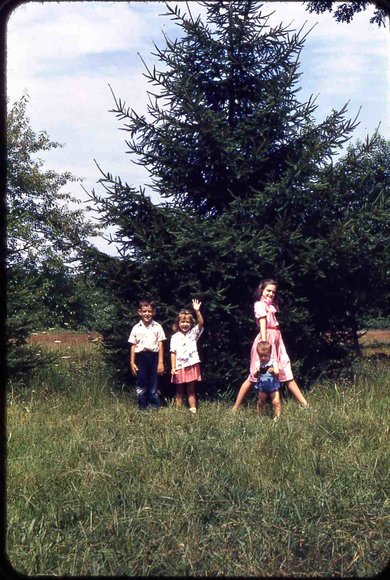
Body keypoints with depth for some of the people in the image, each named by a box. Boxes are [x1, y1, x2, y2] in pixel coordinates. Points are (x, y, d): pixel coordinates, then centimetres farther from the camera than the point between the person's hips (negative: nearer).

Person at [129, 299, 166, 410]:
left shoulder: (157, 327, 0)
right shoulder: (136, 328, 4)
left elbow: (160, 345, 0)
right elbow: (133, 346, 6)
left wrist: (161, 362, -4)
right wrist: (132, 362, 3)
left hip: (153, 357, -1)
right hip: (141, 358, 1)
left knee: (153, 385, 3)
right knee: (141, 385, 8)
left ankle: (155, 408, 11)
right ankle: (142, 408, 17)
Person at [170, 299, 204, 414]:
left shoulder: (193, 333, 3)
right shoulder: (175, 337, 1)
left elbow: (201, 323, -13)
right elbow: (173, 353, -2)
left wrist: (197, 311, -26)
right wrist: (173, 368, -9)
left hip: (191, 366, 0)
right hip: (180, 367, 0)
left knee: (191, 390, 7)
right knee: (180, 391, 10)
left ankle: (193, 409, 7)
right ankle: (178, 410, 14)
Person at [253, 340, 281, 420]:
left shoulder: (273, 362, -9)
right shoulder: (257, 363, -3)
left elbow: (277, 373, -20)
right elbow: (254, 375, -11)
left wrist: (273, 372, -44)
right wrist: (256, 372, -35)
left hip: (273, 386, -2)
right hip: (262, 387, 2)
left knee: (276, 402, -10)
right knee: (261, 402, 10)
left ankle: (277, 416, 3)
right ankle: (260, 416, 25)